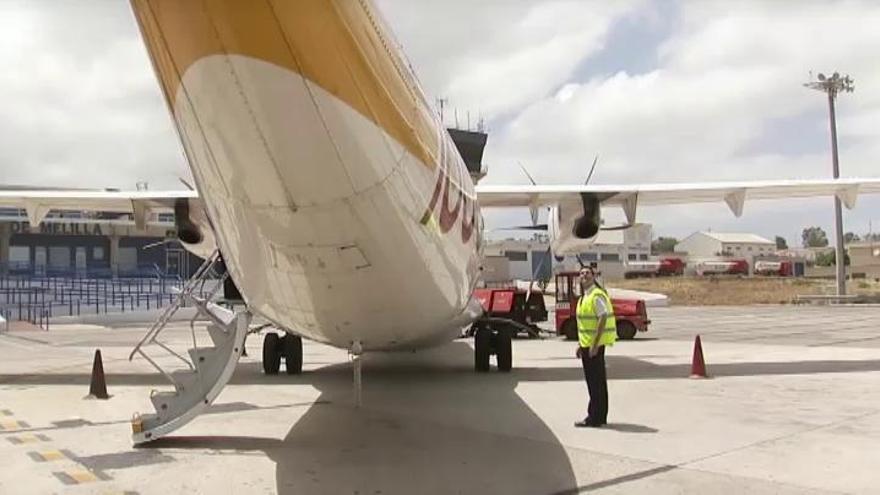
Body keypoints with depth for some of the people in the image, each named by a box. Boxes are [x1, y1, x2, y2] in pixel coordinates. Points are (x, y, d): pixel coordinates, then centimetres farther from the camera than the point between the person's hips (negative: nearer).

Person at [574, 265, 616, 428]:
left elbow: (603, 318, -22)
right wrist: (581, 344, 19)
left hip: (595, 344, -10)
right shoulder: (584, 296, 16)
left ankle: (595, 418, 1)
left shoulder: (597, 295, -15)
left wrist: (595, 344, -24)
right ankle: (599, 417, 23)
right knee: (595, 381, 15)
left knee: (596, 381, -4)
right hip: (587, 344, 10)